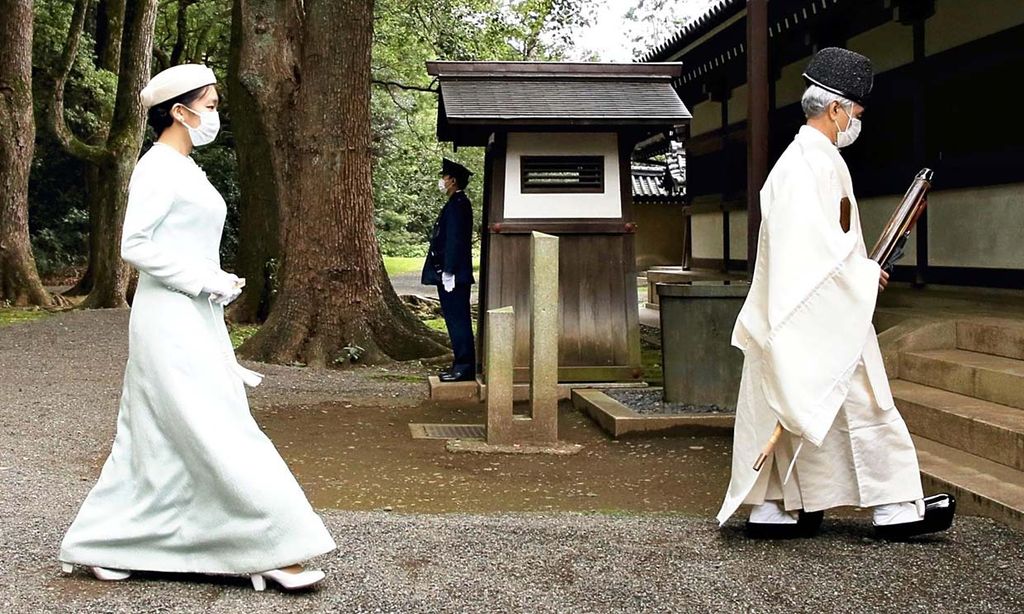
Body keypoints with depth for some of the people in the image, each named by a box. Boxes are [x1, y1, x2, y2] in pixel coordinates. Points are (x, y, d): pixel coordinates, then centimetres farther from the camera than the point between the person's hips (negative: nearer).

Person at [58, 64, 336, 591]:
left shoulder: (184, 169, 17)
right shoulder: (157, 168, -12)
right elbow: (135, 246, -18)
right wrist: (207, 281, -17)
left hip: (195, 320, 10)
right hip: (171, 323, -10)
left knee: (160, 442, 13)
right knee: (218, 434, -7)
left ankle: (99, 547, 22)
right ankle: (270, 551, -2)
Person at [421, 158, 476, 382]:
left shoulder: (457, 204, -14)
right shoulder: (458, 203, 17)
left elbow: (454, 240, -20)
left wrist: (448, 273, -21)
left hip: (453, 275, -10)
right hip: (452, 274, 10)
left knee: (458, 320, -7)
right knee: (457, 320, 12)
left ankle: (464, 368, -4)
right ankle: (462, 365, 17)